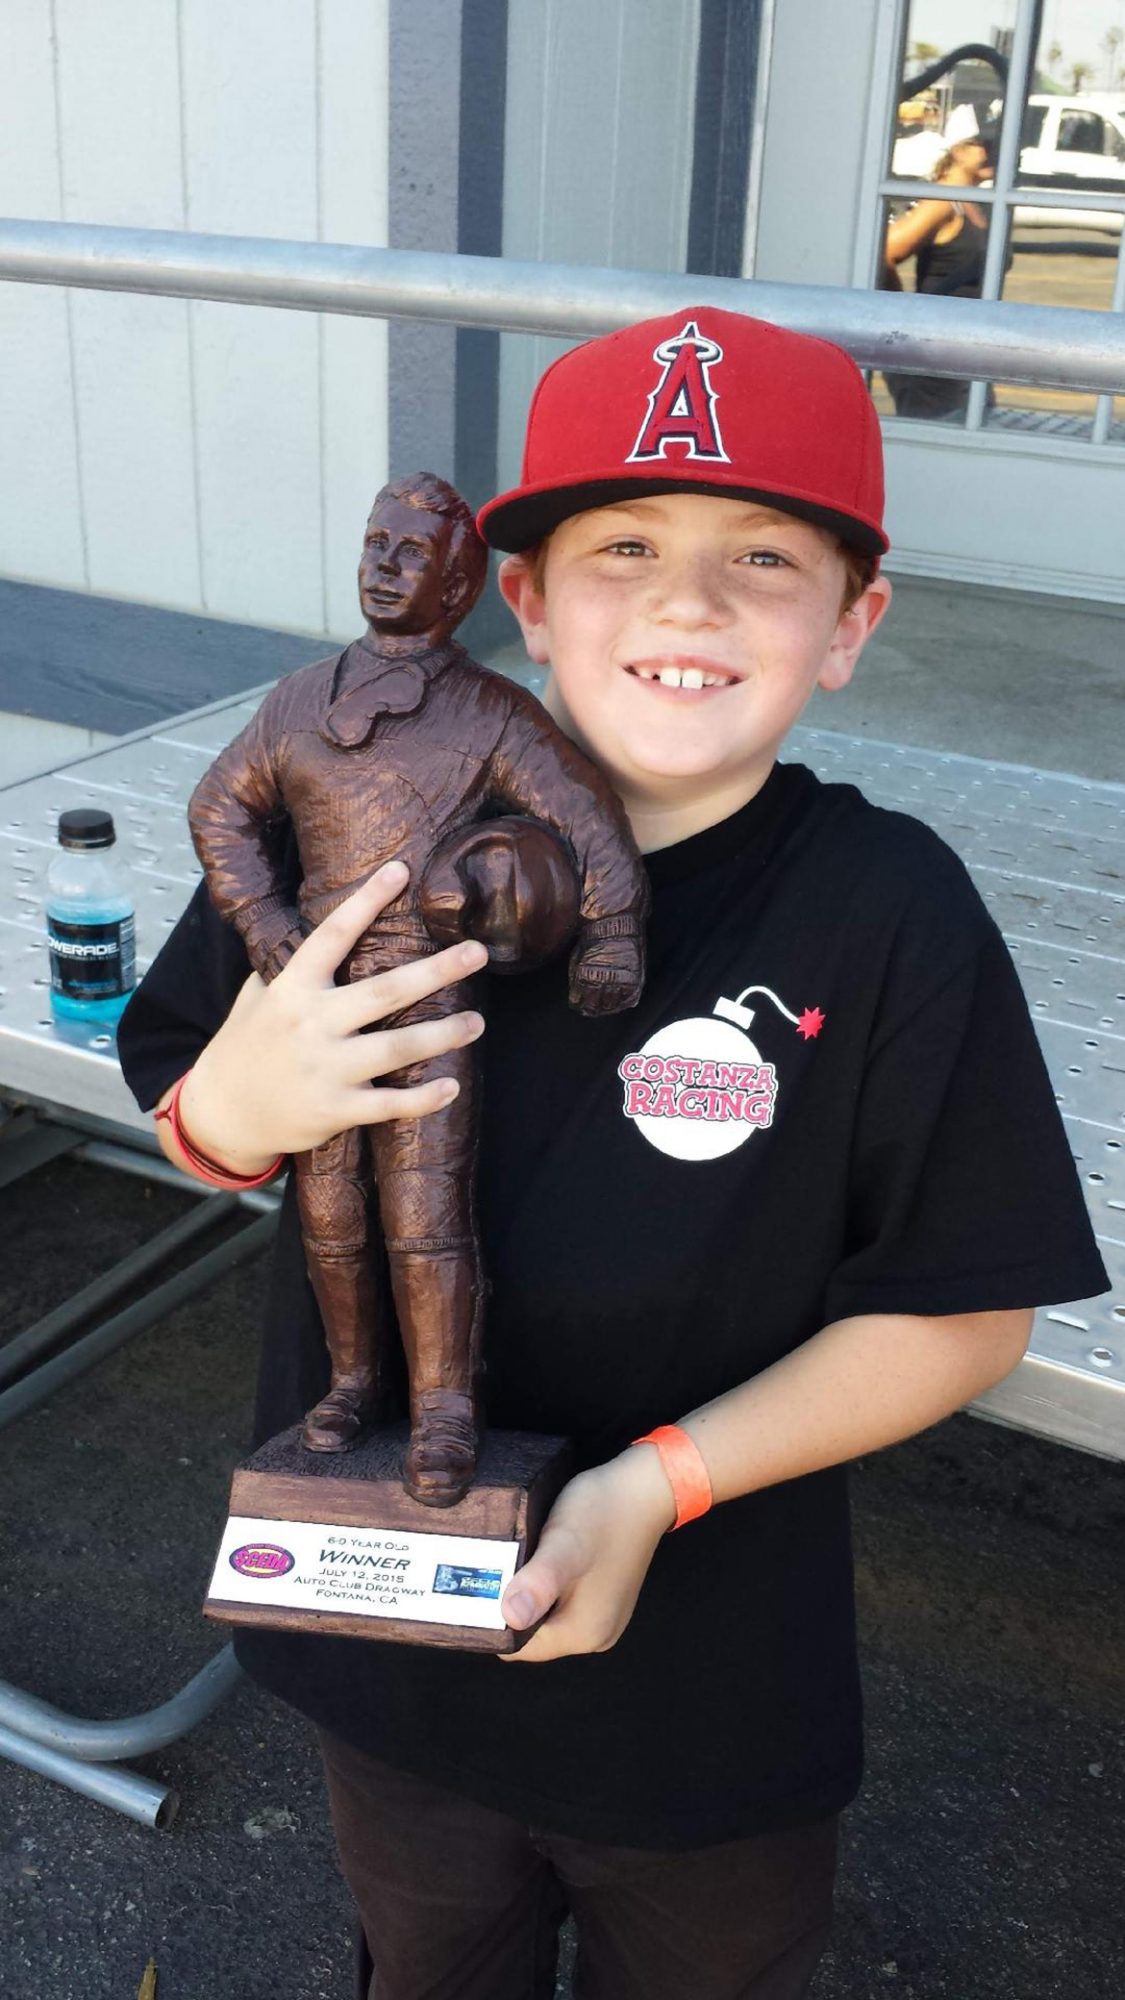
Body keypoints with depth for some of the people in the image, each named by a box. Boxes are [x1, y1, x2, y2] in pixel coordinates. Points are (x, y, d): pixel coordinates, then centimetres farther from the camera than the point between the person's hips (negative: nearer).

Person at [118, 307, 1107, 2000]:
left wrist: (661, 1482, -22)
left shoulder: (888, 915, -21)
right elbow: (181, 1097, 1)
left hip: (708, 1688, -1)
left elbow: (965, 1312, -14)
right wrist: (234, 1111, -23)